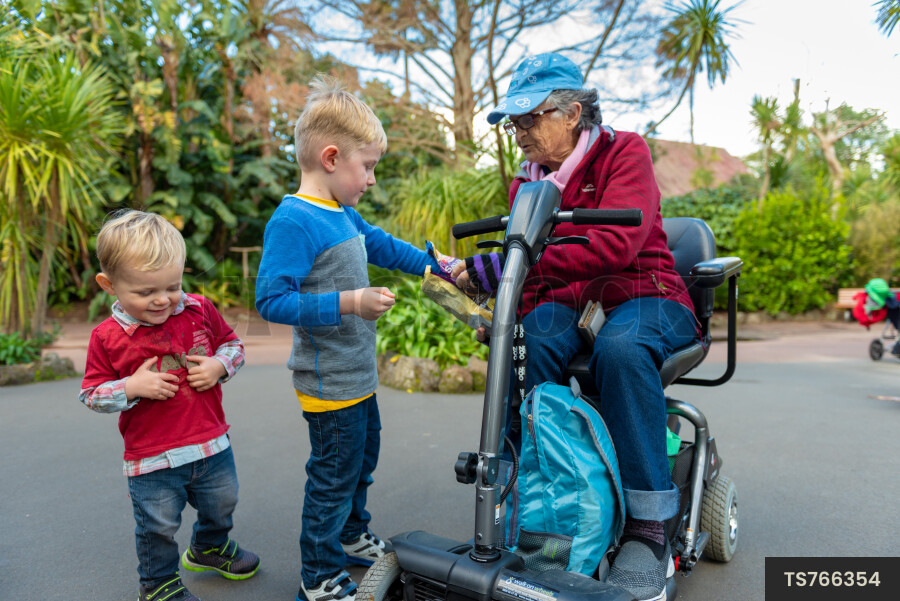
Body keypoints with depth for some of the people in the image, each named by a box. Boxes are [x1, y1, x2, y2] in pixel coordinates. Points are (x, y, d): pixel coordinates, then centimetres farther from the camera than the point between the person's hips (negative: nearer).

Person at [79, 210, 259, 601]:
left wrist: (219, 366, -12)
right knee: (158, 527, 11)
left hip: (212, 444, 4)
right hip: (152, 460, -3)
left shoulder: (200, 311, -5)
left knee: (221, 505, 24)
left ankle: (210, 547, 55)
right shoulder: (107, 338, -11)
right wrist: (132, 387, -21)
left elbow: (232, 344, 9)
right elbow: (91, 394, -3)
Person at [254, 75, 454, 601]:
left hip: (357, 375, 10)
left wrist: (432, 264, 22)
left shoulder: (345, 215, 5)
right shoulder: (292, 221, -22)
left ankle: (353, 536, 48)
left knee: (363, 458, 25)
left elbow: (380, 244, 23)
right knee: (334, 474, 5)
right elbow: (271, 299, -27)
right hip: (328, 384, -9)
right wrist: (348, 303, -31)